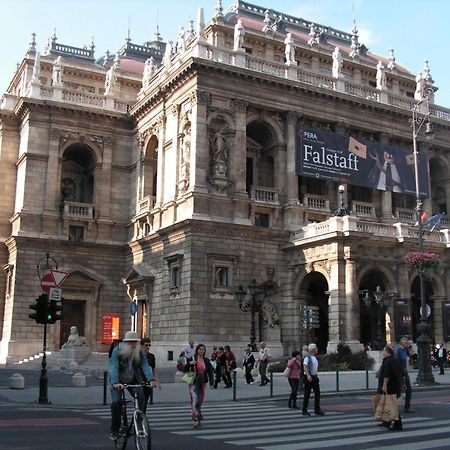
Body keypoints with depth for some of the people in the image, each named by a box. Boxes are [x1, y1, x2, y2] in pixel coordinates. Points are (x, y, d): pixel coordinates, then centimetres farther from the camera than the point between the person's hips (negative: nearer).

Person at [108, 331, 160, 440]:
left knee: (141, 398, -21)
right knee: (116, 402, -20)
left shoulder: (139, 352, -8)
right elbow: (114, 368, -28)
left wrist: (151, 379, -38)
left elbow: (145, 366, -20)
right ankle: (114, 430, -3)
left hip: (133, 380, 3)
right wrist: (115, 382, -45)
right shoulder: (117, 351, -16)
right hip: (118, 382, -2)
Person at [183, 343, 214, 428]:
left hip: (203, 383, 3)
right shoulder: (192, 359, -1)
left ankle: (195, 418, 16)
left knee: (200, 401, 6)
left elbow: (210, 372, 8)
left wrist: (211, 383, -1)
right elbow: (185, 370, 1)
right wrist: (189, 364, -17)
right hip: (194, 382, -3)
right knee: (195, 399, -16)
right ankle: (197, 416, -20)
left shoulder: (206, 360, 6)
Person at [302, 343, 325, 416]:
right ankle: (304, 410, 10)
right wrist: (308, 375, -35)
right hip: (309, 378, -8)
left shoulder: (315, 358, 14)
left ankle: (317, 410, 8)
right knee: (307, 394, 0)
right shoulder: (307, 357, -12)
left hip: (315, 377, 8)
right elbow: (305, 367, -23)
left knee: (317, 393, 2)